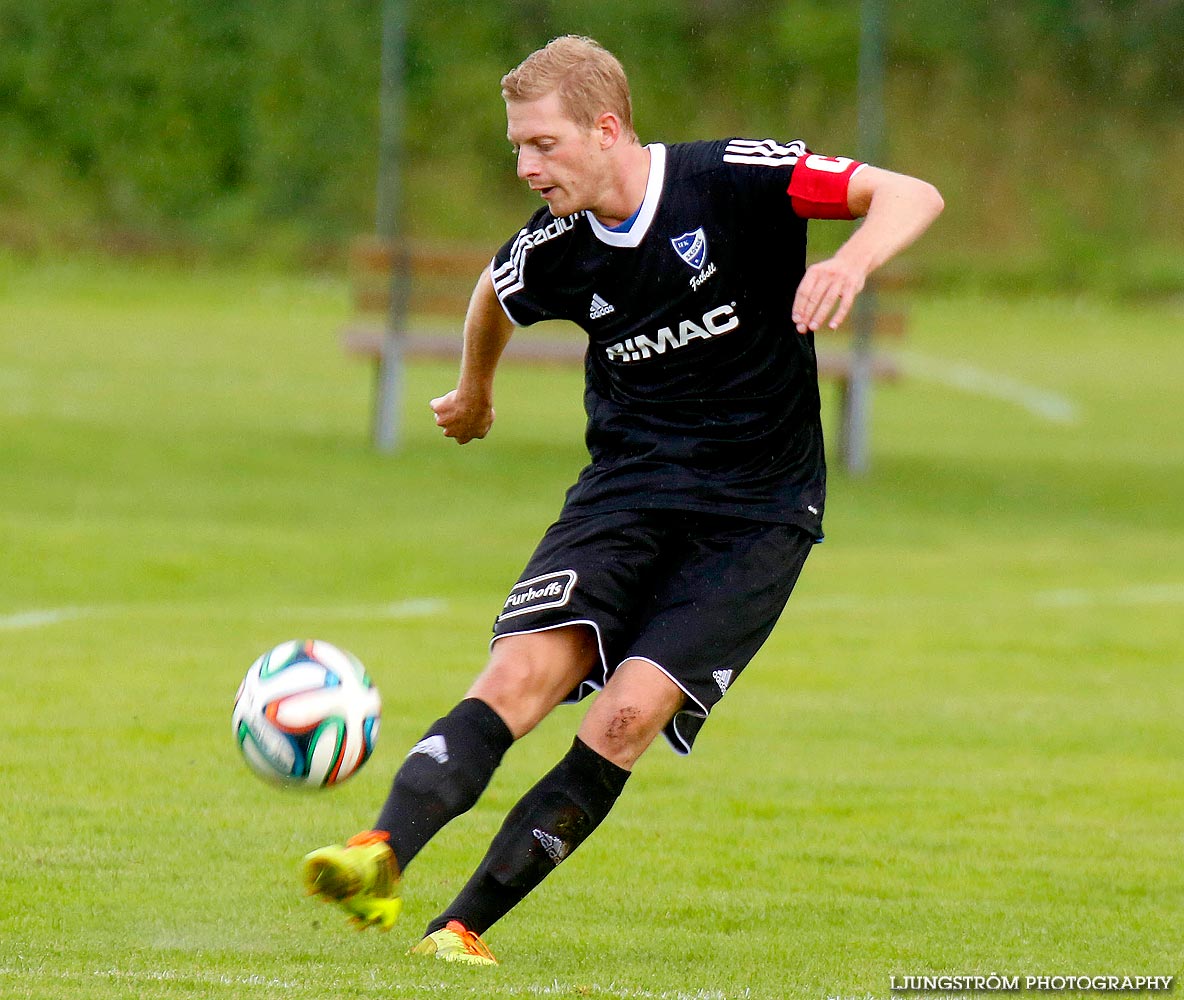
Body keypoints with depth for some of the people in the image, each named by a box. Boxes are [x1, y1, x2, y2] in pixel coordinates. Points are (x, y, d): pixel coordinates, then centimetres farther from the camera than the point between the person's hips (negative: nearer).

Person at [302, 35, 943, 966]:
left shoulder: (733, 180, -13)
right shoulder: (553, 249, 0)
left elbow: (913, 197, -16)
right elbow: (495, 295, 25)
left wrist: (850, 262, -36)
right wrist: (475, 390, 41)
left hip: (758, 513, -3)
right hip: (626, 488, 3)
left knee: (629, 715, -20)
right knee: (523, 671, -22)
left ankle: (464, 927, -18)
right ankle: (382, 857, -40)